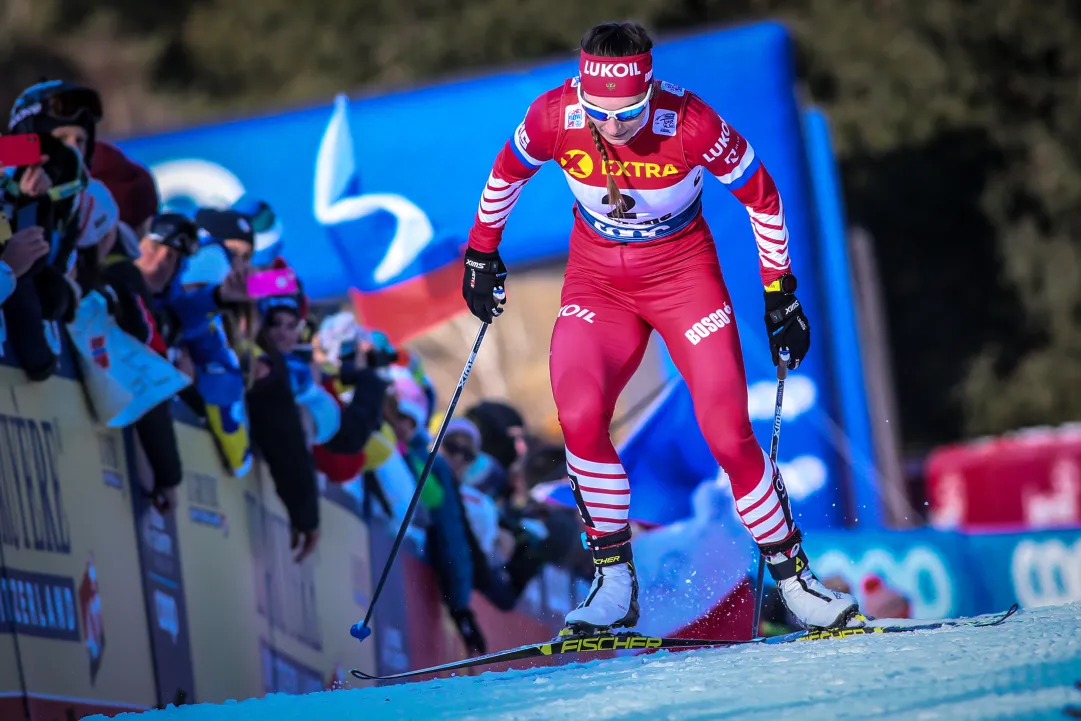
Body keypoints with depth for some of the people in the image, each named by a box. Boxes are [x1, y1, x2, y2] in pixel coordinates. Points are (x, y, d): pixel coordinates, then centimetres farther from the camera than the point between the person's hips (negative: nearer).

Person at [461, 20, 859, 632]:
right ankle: (615, 583, -8)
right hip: (597, 278, 2)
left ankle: (792, 575, 7)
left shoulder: (690, 123, -26)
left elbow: (761, 194, -10)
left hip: (683, 271, -2)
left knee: (728, 433, -11)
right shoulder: (554, 117, -21)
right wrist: (482, 253, 12)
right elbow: (508, 172, 2)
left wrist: (780, 293, -5)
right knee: (580, 418, -22)